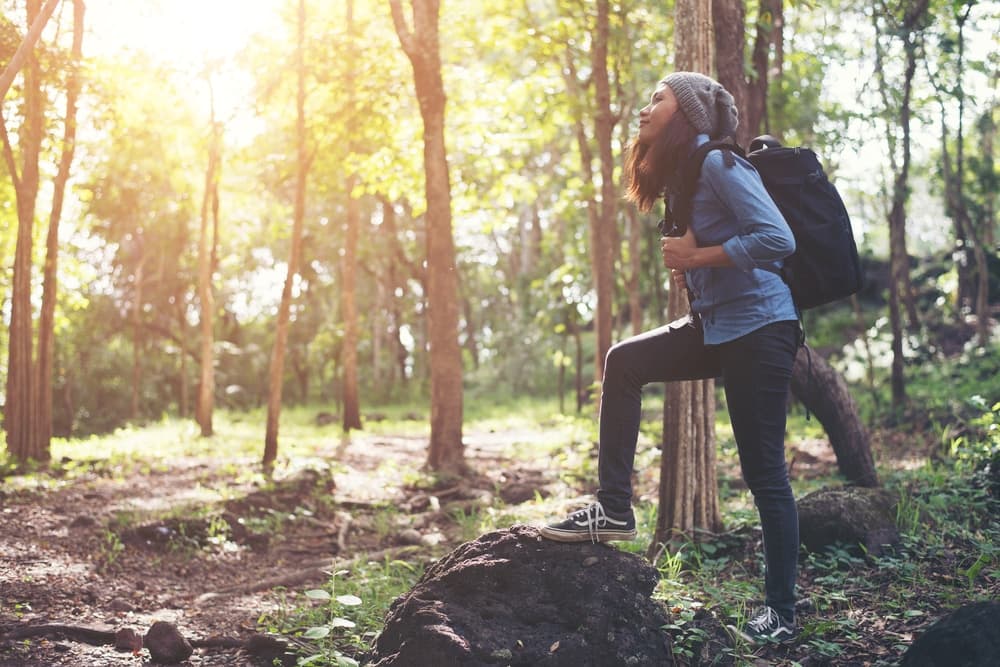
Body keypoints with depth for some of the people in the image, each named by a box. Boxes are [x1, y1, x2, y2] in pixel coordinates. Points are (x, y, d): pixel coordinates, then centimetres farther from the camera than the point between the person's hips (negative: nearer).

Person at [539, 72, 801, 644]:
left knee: (764, 471, -4)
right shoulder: (684, 174, 15)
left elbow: (777, 239, -24)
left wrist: (699, 255, -16)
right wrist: (686, 270, 4)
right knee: (624, 362, 6)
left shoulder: (719, 164, -14)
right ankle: (615, 510, 8)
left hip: (759, 327, -10)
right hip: (716, 327, 10)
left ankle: (782, 612, 7)